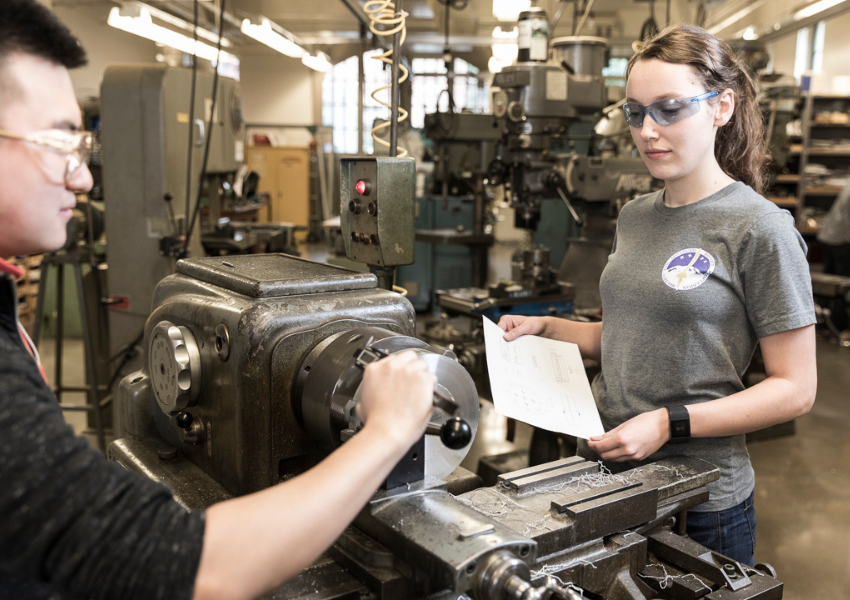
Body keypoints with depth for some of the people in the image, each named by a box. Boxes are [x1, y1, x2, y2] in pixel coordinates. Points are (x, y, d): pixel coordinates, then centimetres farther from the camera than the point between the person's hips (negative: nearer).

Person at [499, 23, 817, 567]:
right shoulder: (635, 216, 6)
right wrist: (545, 328, 1)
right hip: (602, 472, 6)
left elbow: (795, 388, -14)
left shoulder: (758, 227, -14)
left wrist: (670, 422, -22)